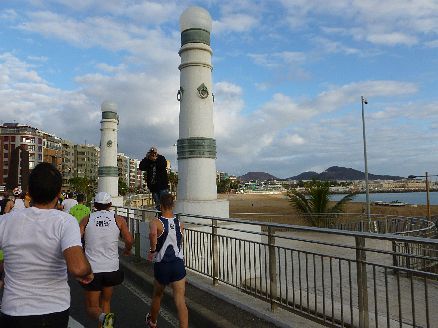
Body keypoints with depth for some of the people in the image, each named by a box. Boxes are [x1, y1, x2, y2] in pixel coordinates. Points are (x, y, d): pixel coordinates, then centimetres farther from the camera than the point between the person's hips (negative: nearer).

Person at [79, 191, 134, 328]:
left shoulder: (86, 220, 0)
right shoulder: (118, 219, -1)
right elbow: (129, 240, -9)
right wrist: (127, 250, 13)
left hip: (92, 270, -1)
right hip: (111, 269, 1)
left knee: (92, 308, 10)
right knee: (105, 302, 24)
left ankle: (104, 317, -19)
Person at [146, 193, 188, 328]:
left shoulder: (156, 222, -10)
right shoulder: (180, 224, 3)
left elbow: (153, 234, -33)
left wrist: (152, 250, -19)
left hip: (161, 265, -1)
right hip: (178, 264, 1)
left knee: (157, 296, 24)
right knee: (180, 301, -1)